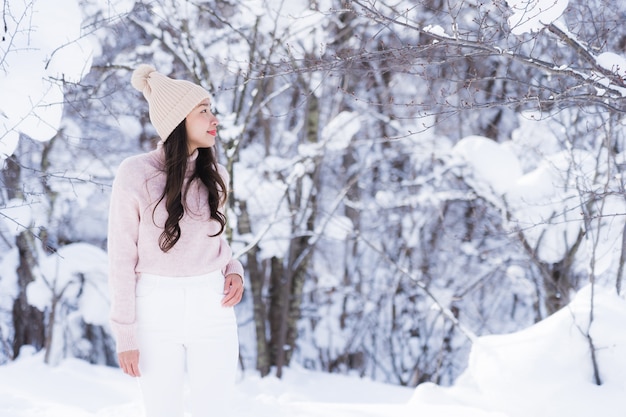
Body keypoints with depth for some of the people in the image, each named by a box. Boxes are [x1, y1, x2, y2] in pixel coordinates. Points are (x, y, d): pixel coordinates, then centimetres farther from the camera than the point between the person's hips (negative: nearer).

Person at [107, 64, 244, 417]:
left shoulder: (214, 175, 5)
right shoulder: (136, 173, -10)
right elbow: (122, 258, -7)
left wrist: (234, 271, -3)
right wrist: (125, 334, -8)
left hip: (212, 309, 4)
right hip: (157, 310, -4)